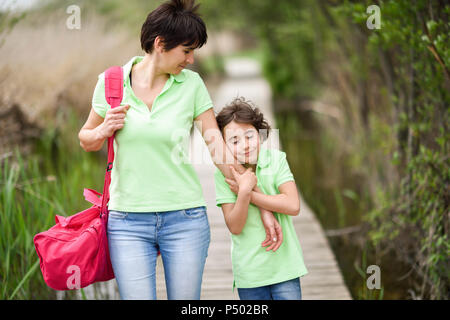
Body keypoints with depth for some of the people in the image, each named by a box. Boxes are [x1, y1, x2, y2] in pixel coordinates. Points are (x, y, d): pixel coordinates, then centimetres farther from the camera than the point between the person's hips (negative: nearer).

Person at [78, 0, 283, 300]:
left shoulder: (191, 84, 0)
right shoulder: (111, 82, 0)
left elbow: (218, 147, 1)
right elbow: (87, 141, 14)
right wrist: (103, 131, -10)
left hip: (184, 219, 1)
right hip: (128, 221, 0)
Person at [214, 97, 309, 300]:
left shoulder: (276, 159, -4)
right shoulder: (224, 173, -7)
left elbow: (293, 206, -15)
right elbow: (235, 227, -11)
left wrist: (249, 193, -15)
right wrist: (244, 191, -25)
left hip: (284, 266, 0)